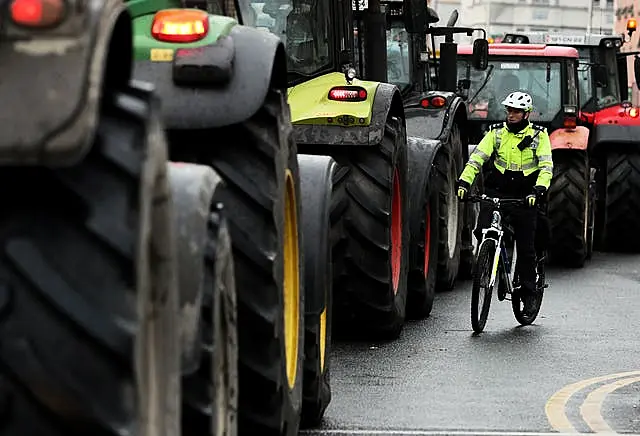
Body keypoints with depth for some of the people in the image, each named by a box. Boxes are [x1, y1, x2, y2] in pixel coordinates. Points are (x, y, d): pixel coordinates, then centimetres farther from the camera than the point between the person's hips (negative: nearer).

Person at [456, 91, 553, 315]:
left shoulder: (538, 135, 1)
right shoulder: (496, 132, 6)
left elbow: (546, 166, -9)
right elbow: (477, 157, -3)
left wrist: (539, 189, -26)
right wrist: (464, 181, -17)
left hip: (524, 195, -2)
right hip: (496, 191, 2)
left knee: (526, 247, 1)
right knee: (482, 230, -21)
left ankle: (528, 293, 11)